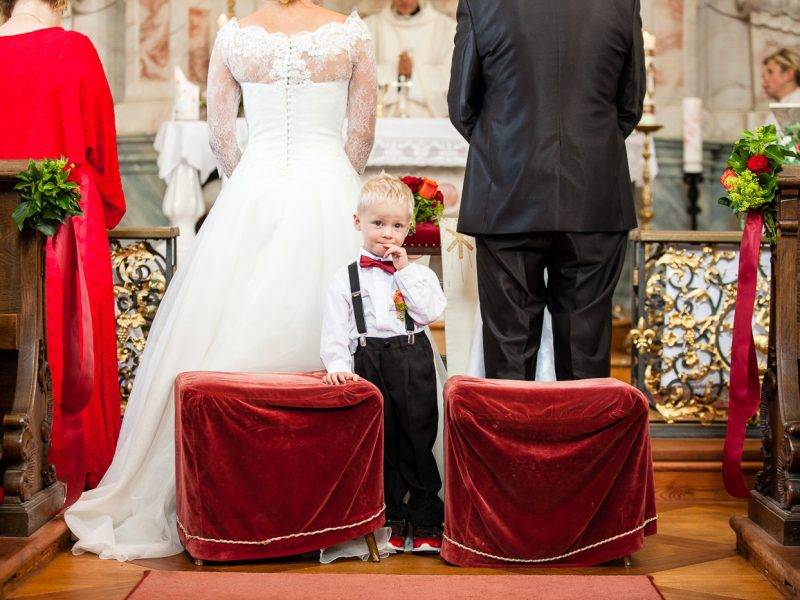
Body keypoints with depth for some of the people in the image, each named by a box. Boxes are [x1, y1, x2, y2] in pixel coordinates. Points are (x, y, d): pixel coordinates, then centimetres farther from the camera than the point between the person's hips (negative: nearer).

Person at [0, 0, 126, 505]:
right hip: (67, 220, -3)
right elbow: (97, 136, -2)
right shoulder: (74, 50, -7)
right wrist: (109, 207, 12)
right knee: (68, 341, 4)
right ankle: (70, 473, 8)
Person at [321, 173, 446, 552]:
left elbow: (432, 312, -11)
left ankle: (426, 522, 14)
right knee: (382, 444, 8)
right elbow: (335, 330, 1)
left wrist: (405, 272, -10)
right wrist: (338, 364, -14)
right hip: (369, 362, 1)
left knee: (418, 442, 4)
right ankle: (394, 519, 20)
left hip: (413, 362, 0)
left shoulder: (419, 273, 6)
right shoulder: (346, 279, 5)